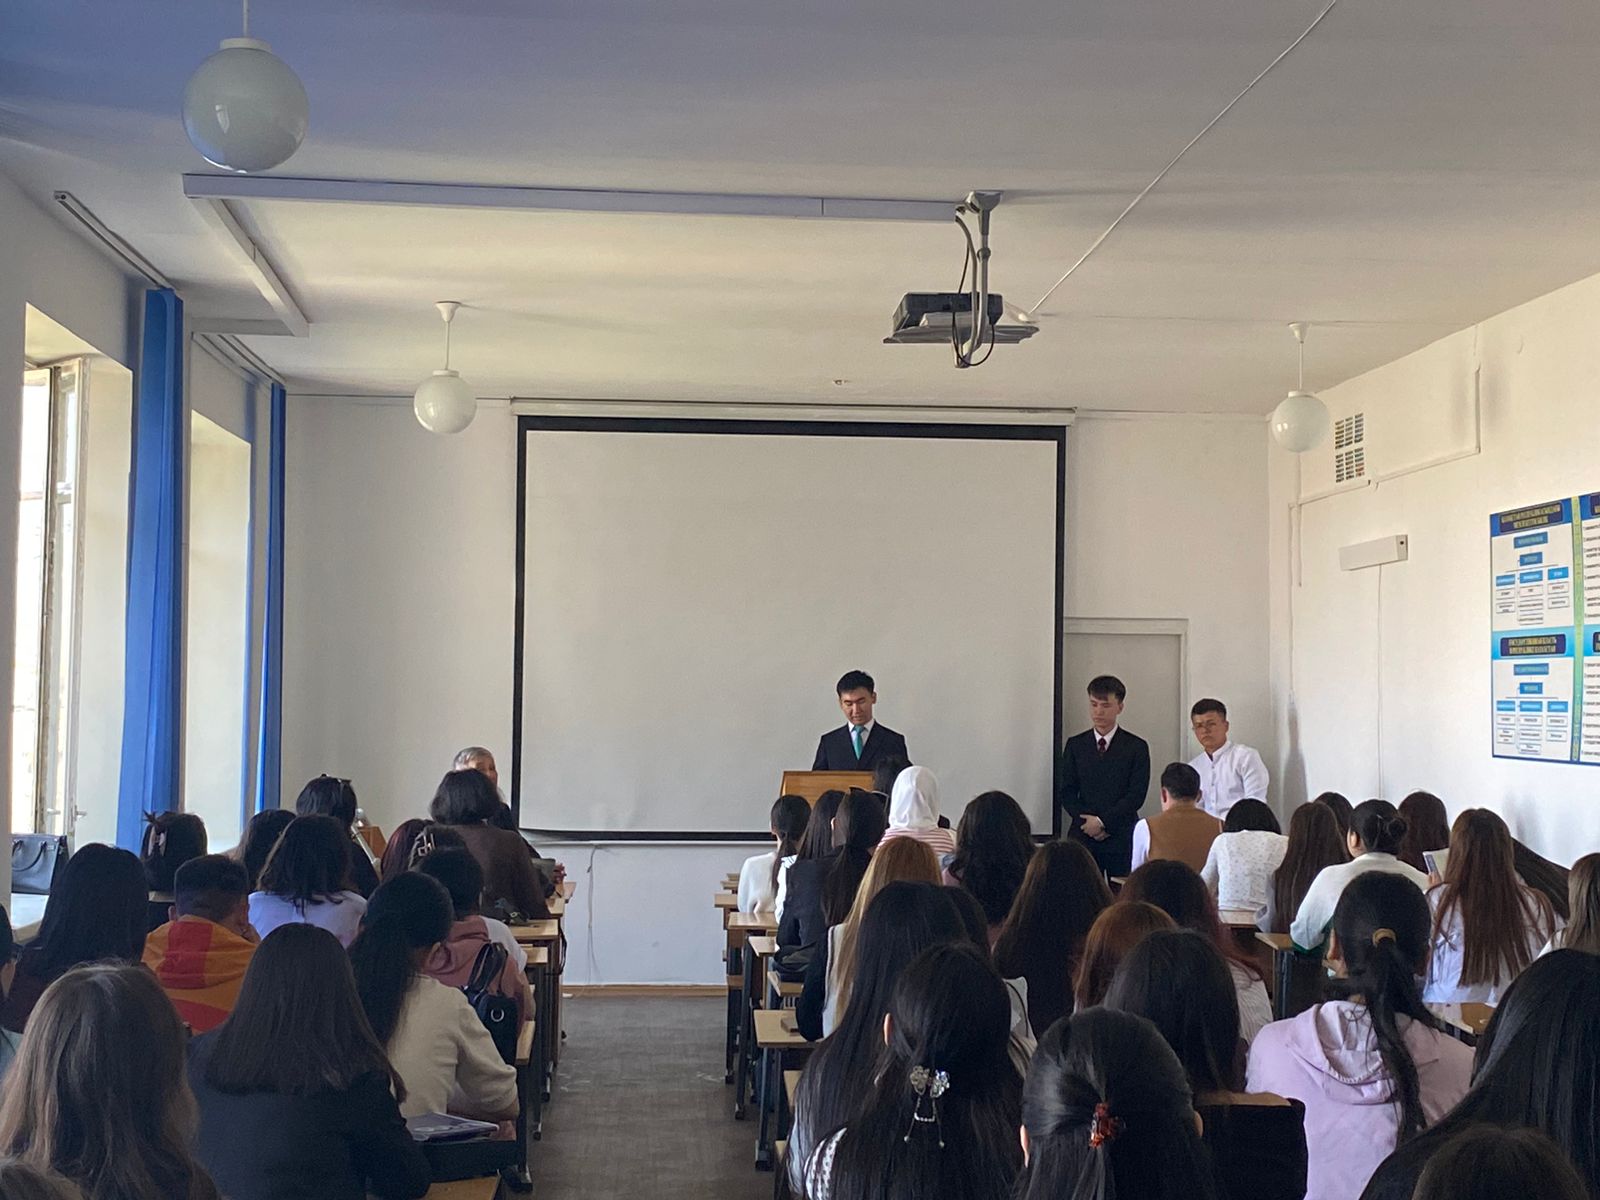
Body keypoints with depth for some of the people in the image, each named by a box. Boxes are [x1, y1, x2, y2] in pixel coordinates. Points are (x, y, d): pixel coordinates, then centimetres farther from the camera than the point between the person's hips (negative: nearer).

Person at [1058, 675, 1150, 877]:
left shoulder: (1137, 747, 3)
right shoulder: (1075, 745, 11)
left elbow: (1136, 796, -3)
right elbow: (1065, 792, 7)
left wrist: (1103, 821, -10)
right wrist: (1088, 822, -6)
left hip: (1122, 837, -2)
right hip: (1082, 837, 2)